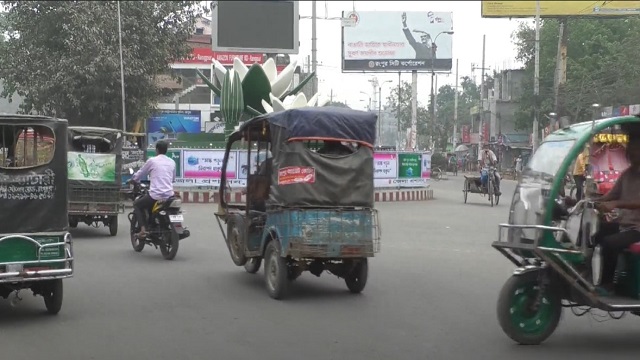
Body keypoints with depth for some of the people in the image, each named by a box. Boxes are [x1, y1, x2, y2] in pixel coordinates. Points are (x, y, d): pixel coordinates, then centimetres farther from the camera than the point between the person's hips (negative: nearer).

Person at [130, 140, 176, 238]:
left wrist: (131, 180, 29)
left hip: (155, 195, -5)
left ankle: (143, 229, 0)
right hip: (169, 196, 5)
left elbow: (139, 174, 9)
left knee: (137, 205, 18)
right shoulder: (172, 162, 12)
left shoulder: (152, 161, -1)